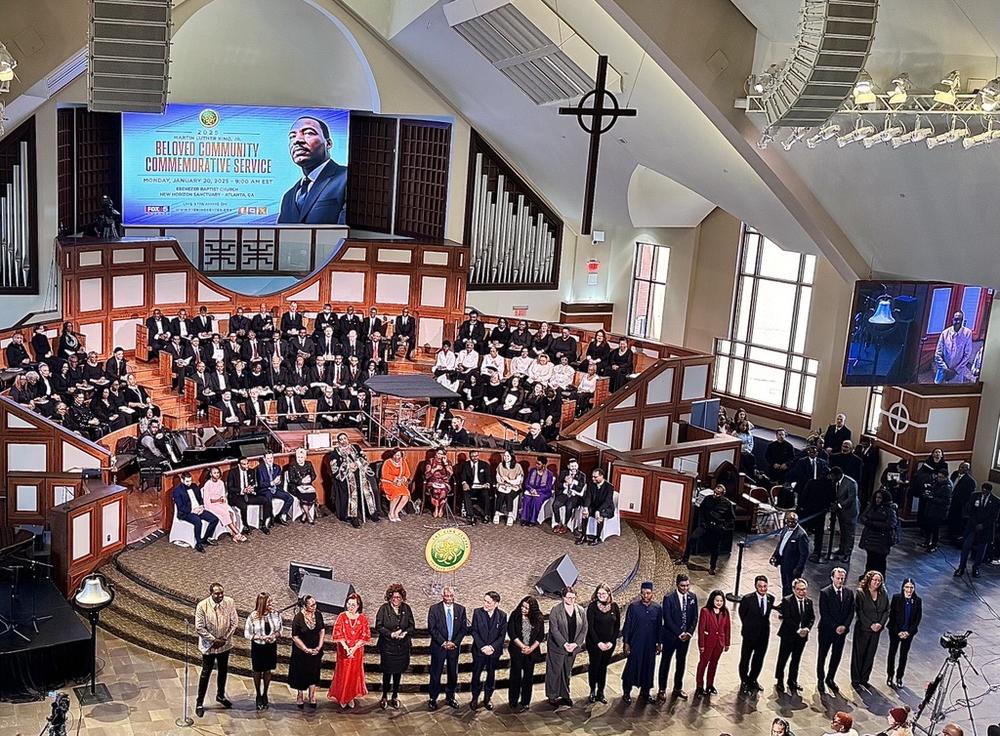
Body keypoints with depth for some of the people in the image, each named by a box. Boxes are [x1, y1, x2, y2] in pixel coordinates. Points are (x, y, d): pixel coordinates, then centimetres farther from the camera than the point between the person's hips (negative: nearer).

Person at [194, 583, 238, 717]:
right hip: (209, 645, -4)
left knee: (223, 671, 19)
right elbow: (199, 628, -16)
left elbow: (234, 622, -4)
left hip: (225, 644, 4)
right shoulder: (202, 606, -21)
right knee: (206, 673, 5)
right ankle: (199, 702, 21)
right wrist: (214, 640, -18)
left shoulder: (230, 602, -13)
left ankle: (220, 695, 41)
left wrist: (224, 638, -11)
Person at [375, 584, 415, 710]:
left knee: (398, 672, 12)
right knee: (387, 672, 5)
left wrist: (405, 633, -15)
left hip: (402, 646, 3)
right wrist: (391, 634, -20)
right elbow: (378, 626, -9)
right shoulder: (384, 608, -9)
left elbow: (412, 626, 5)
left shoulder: (406, 608, 0)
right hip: (387, 646, -3)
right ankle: (384, 697, 22)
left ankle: (395, 696, 28)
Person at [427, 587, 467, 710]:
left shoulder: (461, 609, 2)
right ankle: (432, 699, 16)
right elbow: (431, 628, -9)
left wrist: (454, 642, -10)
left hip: (454, 646, 3)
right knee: (435, 674, 3)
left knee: (453, 674, 11)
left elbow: (464, 628, 2)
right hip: (438, 646, -3)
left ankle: (450, 697, 26)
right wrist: (443, 643, -15)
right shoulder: (434, 609, -7)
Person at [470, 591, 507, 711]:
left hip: (494, 651, 0)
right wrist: (483, 647, -16)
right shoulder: (477, 613, -8)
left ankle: (488, 698, 29)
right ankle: (475, 698, 26)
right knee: (476, 675, 8)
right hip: (479, 650, 0)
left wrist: (492, 647, -16)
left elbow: (502, 635, -5)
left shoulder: (502, 616, -7)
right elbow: (474, 632, -7)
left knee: (491, 676, 13)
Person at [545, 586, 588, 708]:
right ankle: (552, 697, 13)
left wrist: (576, 644, -10)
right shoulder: (556, 611, -11)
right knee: (555, 672, 2)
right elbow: (554, 629, -14)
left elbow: (584, 629, 2)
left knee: (567, 673, 15)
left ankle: (565, 696, 27)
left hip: (573, 648, 4)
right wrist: (564, 644, -20)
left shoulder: (581, 611, 2)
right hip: (557, 647, -4)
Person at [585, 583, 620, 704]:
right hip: (594, 643, -3)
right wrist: (598, 643, -16)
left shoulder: (614, 607, -1)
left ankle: (601, 692, 18)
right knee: (594, 666, 5)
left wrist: (611, 642, -6)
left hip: (609, 643, 3)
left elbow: (617, 626, 3)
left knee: (603, 667, 10)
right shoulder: (592, 606, -10)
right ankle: (592, 691, 19)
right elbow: (590, 627, -11)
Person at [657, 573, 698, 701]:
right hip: (670, 636, -4)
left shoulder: (692, 597, -1)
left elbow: (695, 617, 3)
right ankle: (662, 690, 15)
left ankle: (678, 688, 29)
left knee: (681, 663, 15)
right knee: (665, 662, 6)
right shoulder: (669, 598, -16)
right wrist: (679, 634, -17)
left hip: (685, 636, 4)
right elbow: (667, 619, -16)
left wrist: (689, 633, -9)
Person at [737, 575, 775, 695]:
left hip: (764, 634, 4)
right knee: (745, 659, 7)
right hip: (750, 634, -4)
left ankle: (753, 680, 36)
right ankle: (744, 682, 23)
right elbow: (742, 613, -1)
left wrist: (764, 625, 9)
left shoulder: (771, 598, -5)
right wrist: (747, 626, 6)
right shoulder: (748, 599, -18)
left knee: (759, 659, 17)